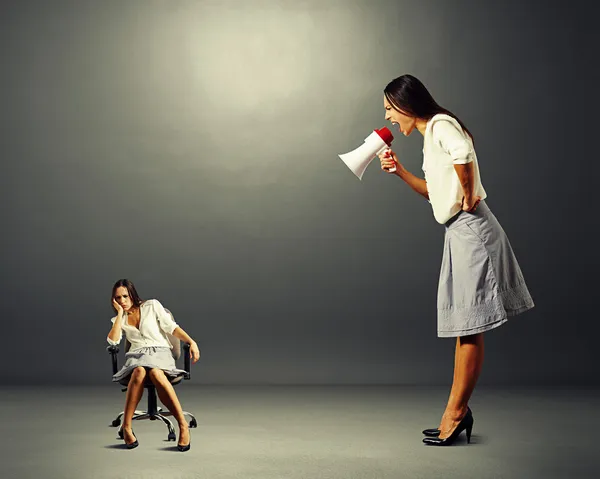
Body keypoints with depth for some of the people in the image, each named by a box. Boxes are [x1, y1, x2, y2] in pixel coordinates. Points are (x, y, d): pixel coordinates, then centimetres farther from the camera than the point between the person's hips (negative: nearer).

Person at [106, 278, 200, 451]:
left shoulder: (152, 305, 10)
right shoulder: (118, 320, 18)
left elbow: (172, 327, 4)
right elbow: (113, 341, -1)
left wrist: (191, 342, -10)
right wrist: (120, 313, 2)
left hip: (160, 353, -2)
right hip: (136, 356, 2)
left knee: (155, 373, -40)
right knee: (139, 371, -39)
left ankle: (183, 425, -40)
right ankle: (126, 427, -35)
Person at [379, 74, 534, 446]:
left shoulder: (440, 124, -11)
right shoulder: (431, 134, 18)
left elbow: (462, 154, -35)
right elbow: (436, 192, 25)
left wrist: (468, 193, -22)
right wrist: (399, 171, 15)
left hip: (471, 230, -10)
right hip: (460, 232, 10)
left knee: (469, 328, -3)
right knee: (464, 328, 12)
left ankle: (455, 413, 6)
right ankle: (460, 412, 20)